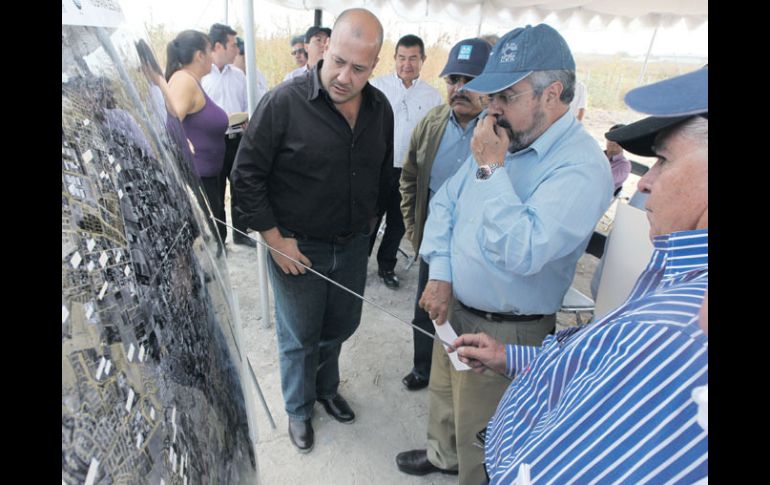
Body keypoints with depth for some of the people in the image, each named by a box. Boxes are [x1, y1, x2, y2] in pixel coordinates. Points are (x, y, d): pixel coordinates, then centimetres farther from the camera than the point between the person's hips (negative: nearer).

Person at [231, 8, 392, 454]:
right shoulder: (284, 103, -18)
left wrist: (372, 219, 13)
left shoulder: (381, 108, -2)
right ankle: (299, 410, 41)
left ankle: (327, 388, 51)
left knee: (340, 327, 22)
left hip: (353, 245, 5)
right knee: (300, 338, 13)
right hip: (297, 248, -4)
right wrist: (275, 239, -14)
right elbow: (247, 175, -13)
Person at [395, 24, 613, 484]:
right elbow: (445, 202, 4)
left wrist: (490, 168, -28)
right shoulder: (500, 139, 1)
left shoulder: (582, 166, -23)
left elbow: (523, 254, -33)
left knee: (478, 432, 14)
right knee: (443, 394, 29)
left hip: (504, 330, -7)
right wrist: (440, 274, -7)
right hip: (453, 307, 8)